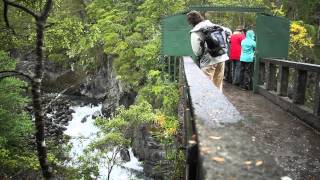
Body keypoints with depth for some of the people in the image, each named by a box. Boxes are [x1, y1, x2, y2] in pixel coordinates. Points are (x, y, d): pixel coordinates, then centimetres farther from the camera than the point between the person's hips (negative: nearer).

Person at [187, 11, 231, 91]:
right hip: (221, 58, 6)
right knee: (218, 84, 17)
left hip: (208, 61, -6)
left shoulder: (195, 32, -11)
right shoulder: (214, 26, 6)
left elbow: (197, 51, -13)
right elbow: (228, 31, 15)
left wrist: (200, 57, 7)